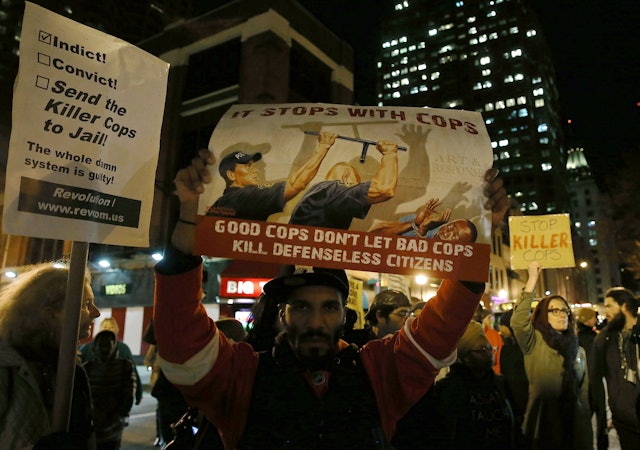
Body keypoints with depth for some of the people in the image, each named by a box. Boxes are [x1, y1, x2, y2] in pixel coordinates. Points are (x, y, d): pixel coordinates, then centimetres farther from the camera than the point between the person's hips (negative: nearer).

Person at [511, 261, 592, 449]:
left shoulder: (579, 351, 9)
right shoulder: (534, 343, -7)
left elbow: (584, 393, 12)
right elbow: (518, 322, -29)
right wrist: (532, 279, -30)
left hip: (574, 427, 5)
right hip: (543, 427, -4)